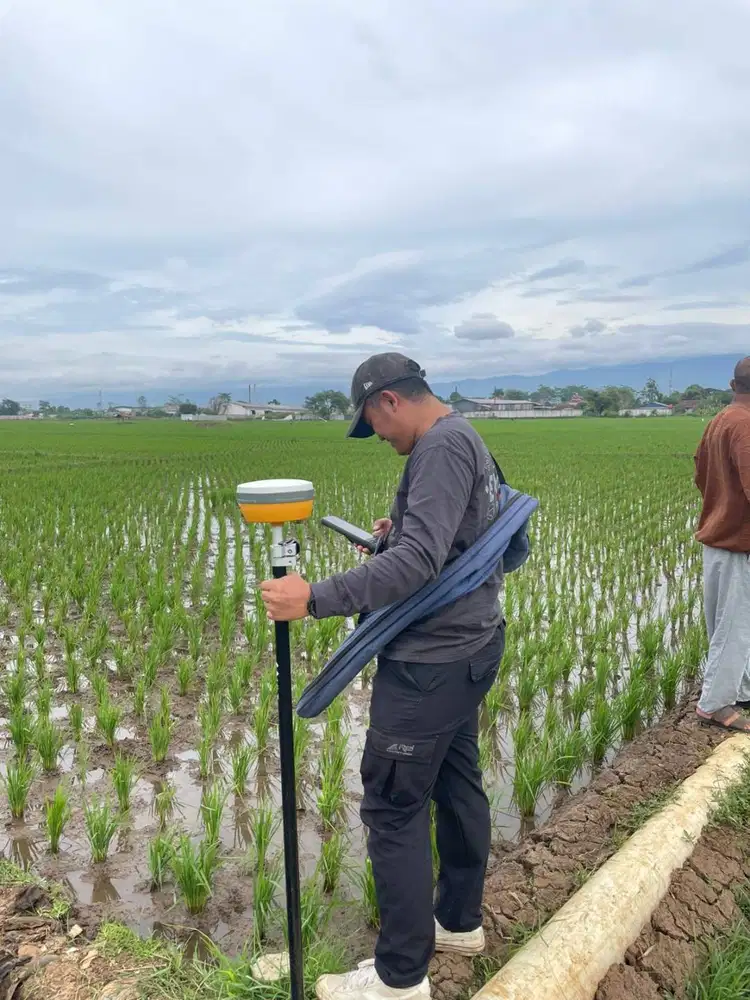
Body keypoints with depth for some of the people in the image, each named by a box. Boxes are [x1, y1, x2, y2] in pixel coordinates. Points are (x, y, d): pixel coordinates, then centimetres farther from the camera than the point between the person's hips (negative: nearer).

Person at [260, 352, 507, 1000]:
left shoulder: (442, 445, -19)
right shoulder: (468, 439, 13)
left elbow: (417, 562, -30)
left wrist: (316, 599, -33)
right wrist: (398, 535, 14)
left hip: (432, 661, -11)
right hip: (472, 644, 11)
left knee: (394, 807, 1)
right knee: (457, 783, 21)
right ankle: (460, 921, 40)